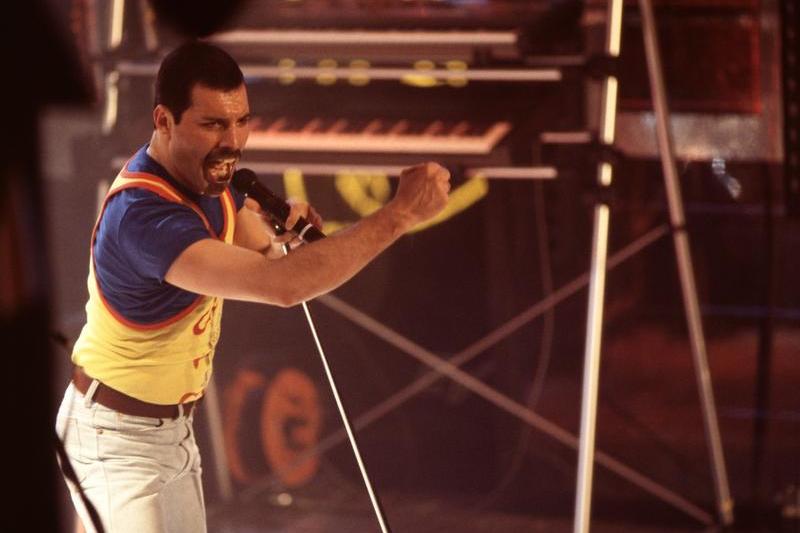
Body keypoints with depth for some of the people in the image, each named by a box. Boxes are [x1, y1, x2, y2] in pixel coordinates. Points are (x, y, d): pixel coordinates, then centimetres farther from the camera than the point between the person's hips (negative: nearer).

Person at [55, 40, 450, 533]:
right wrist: (400, 213, -41)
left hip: (173, 428, 9)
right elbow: (282, 285, -43)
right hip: (114, 440, -8)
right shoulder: (142, 213, -33)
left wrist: (284, 229, -13)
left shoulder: (207, 174, -3)